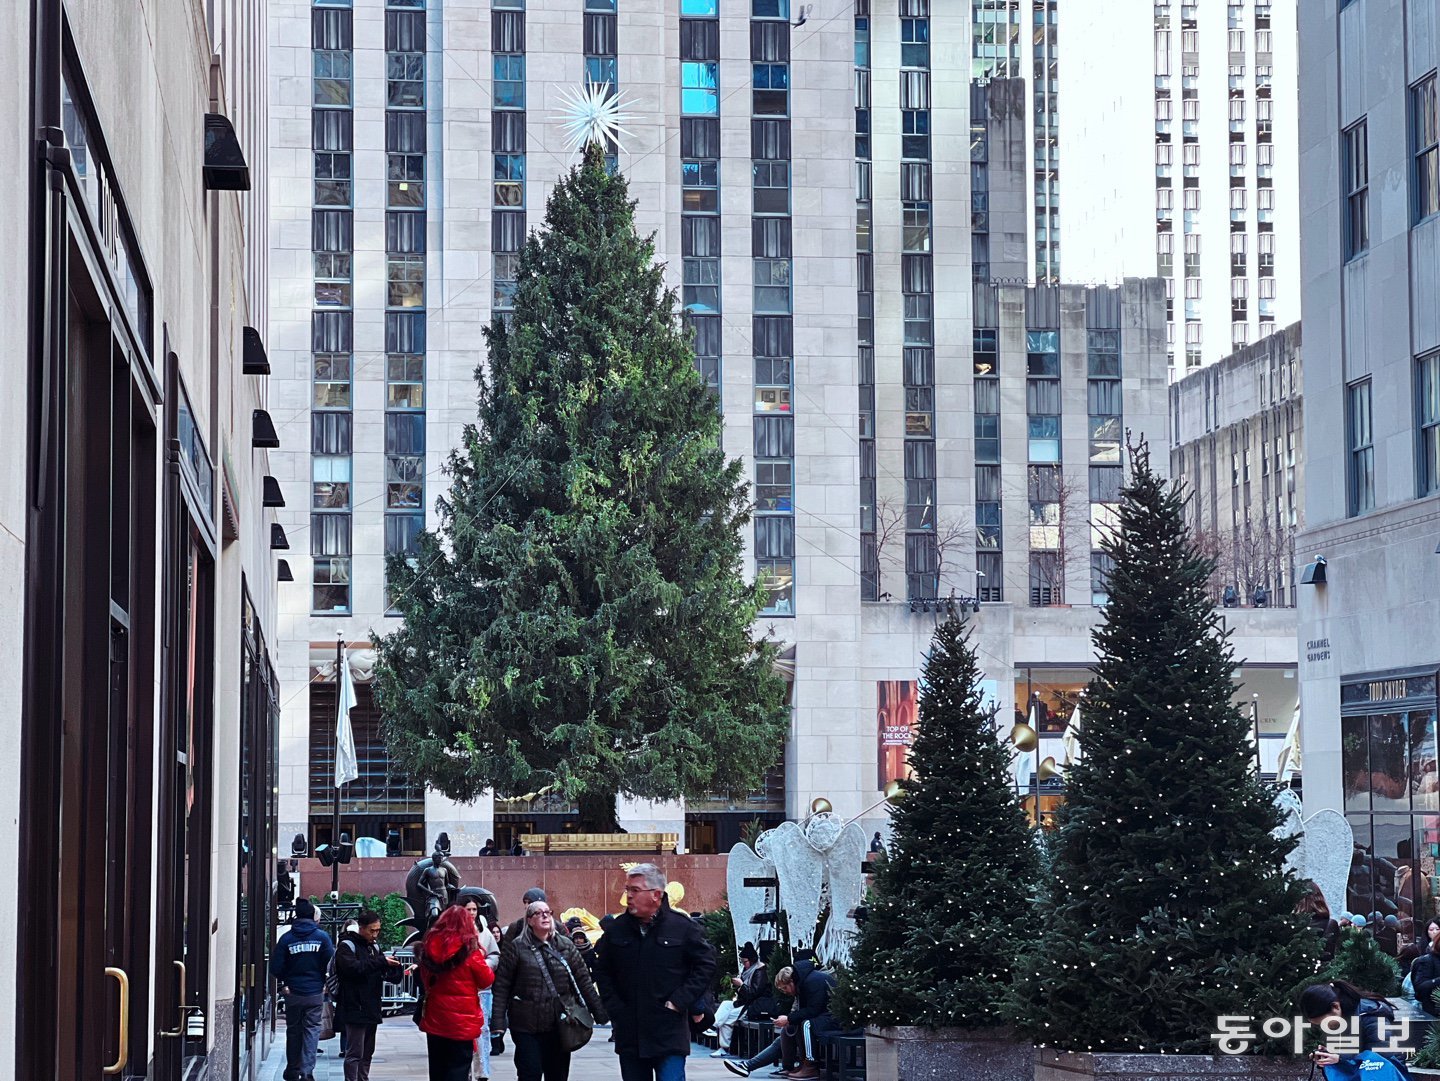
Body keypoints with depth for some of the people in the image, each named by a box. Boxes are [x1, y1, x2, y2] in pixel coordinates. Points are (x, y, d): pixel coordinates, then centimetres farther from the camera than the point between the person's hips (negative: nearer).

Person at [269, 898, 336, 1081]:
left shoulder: (286, 938, -4)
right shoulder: (322, 937, -6)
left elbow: (276, 967, -5)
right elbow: (331, 963, -6)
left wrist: (283, 983, 13)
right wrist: (325, 983, 11)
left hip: (293, 992, 1)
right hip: (315, 992, -1)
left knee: (293, 1031, 13)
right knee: (312, 1030, 2)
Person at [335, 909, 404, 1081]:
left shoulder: (374, 946, 15)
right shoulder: (347, 946, -8)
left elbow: (385, 972, 14)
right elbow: (354, 967, -25)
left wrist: (396, 969, -9)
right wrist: (381, 962, -26)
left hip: (371, 1009, 8)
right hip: (355, 1008, -8)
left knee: (367, 1053, 13)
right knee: (354, 1053, -7)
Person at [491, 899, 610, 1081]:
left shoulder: (565, 945, 9)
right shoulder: (517, 947, -1)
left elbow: (584, 981, 8)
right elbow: (502, 986, -3)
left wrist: (599, 1013, 3)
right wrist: (498, 1022, -10)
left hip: (560, 1024, 3)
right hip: (527, 1026, -3)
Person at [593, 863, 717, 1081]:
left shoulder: (681, 926, -4)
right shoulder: (618, 928, 5)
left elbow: (706, 965, 0)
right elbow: (602, 969, 15)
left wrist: (679, 1001, -7)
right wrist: (613, 1006, 4)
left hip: (669, 1033, -4)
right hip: (630, 1036, 4)